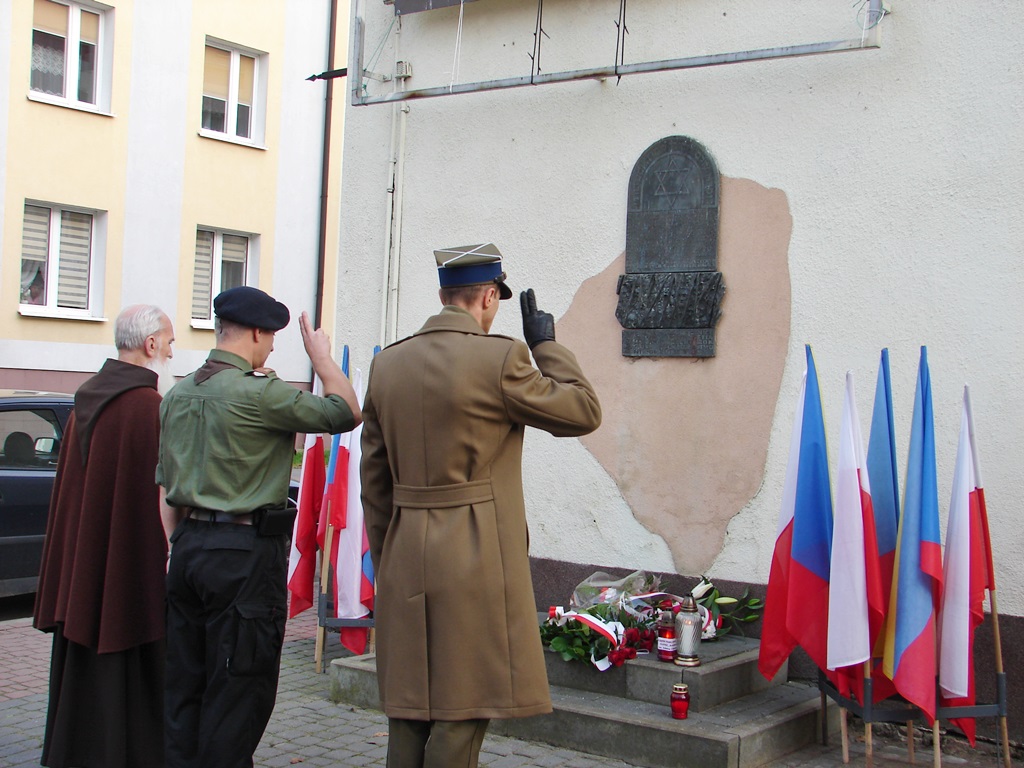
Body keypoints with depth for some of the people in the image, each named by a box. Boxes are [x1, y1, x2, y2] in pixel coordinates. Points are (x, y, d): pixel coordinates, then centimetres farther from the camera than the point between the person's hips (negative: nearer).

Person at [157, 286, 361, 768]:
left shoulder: (178, 394, 11)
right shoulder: (258, 392, -14)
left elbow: (167, 485, 14)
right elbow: (344, 413, -8)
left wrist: (177, 548, 20)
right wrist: (321, 355, 7)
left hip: (188, 545, 8)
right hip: (244, 551, -8)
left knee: (184, 685, 13)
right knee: (238, 690, 0)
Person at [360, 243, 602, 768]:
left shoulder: (386, 365, 7)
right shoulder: (500, 358, -12)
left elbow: (374, 479, 11)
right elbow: (583, 412, -1)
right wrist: (546, 344, 9)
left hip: (404, 561, 6)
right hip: (477, 559, -6)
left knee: (408, 711, 14)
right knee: (461, 716, 2)